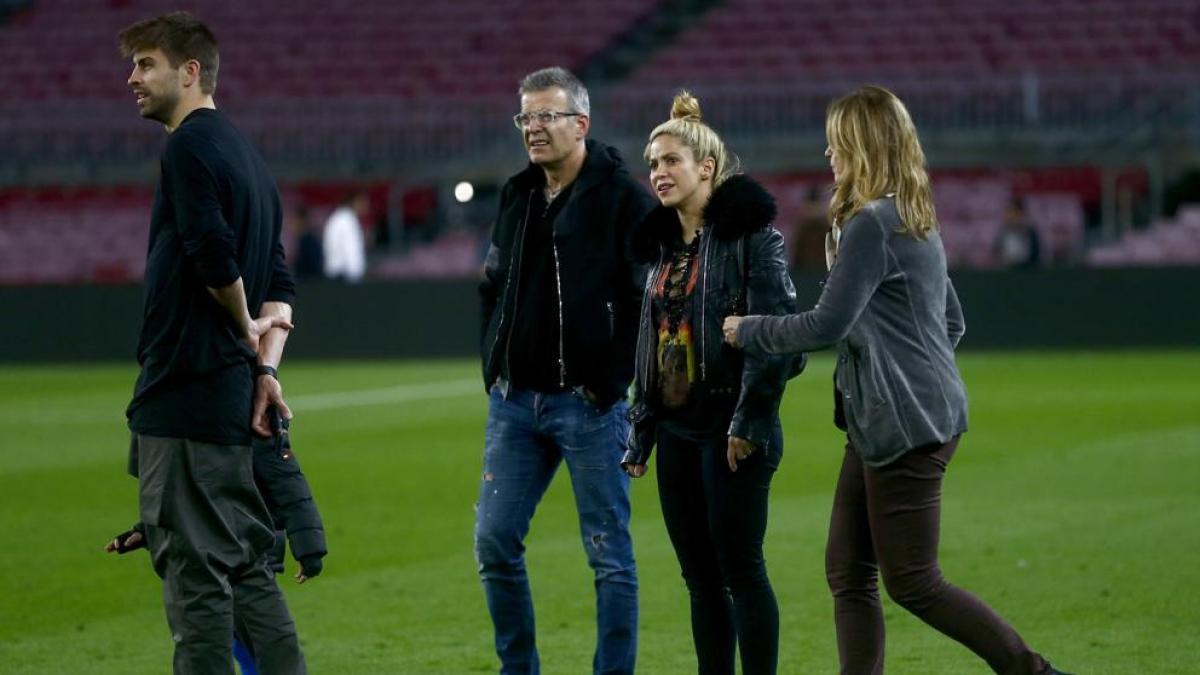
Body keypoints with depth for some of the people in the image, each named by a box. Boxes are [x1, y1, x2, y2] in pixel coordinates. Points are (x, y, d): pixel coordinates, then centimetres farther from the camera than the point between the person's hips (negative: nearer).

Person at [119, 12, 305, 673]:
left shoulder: (189, 147, -11)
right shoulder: (246, 153, 19)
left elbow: (215, 260, -20)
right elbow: (278, 285, 18)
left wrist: (246, 330, -3)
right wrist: (265, 365, 6)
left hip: (186, 393, -9)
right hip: (231, 397, 9)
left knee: (194, 570, -7)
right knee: (246, 564, 13)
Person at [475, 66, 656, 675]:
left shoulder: (623, 199, -8)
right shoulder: (516, 197, 13)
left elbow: (649, 299, -13)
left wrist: (612, 382, -15)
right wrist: (493, 368, 14)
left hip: (588, 403, -7)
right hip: (514, 400, 7)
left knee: (609, 555, 0)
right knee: (494, 542, 6)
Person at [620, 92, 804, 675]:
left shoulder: (750, 234, -9)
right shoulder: (664, 244, 15)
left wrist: (750, 420, -20)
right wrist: (641, 431, 15)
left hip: (731, 428, -7)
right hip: (676, 428, 7)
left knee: (739, 566, -5)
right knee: (699, 572, 8)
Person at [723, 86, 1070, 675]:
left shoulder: (871, 225, -16)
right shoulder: (917, 222, 15)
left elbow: (827, 324, -19)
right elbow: (952, 323, 21)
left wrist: (748, 332, -5)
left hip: (906, 428, -10)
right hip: (877, 426, 10)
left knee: (912, 583, -4)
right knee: (848, 573, 8)